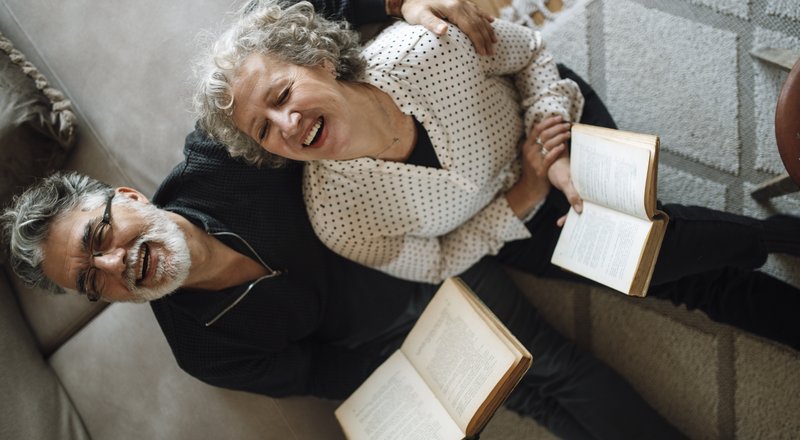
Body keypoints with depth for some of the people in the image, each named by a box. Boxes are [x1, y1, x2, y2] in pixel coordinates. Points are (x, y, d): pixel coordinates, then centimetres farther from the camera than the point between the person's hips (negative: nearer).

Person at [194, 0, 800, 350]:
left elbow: (530, 51, -14)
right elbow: (440, 263, -13)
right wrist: (525, 196, -23)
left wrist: (558, 149, -27)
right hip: (515, 226, 0)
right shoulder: (341, 221, -31)